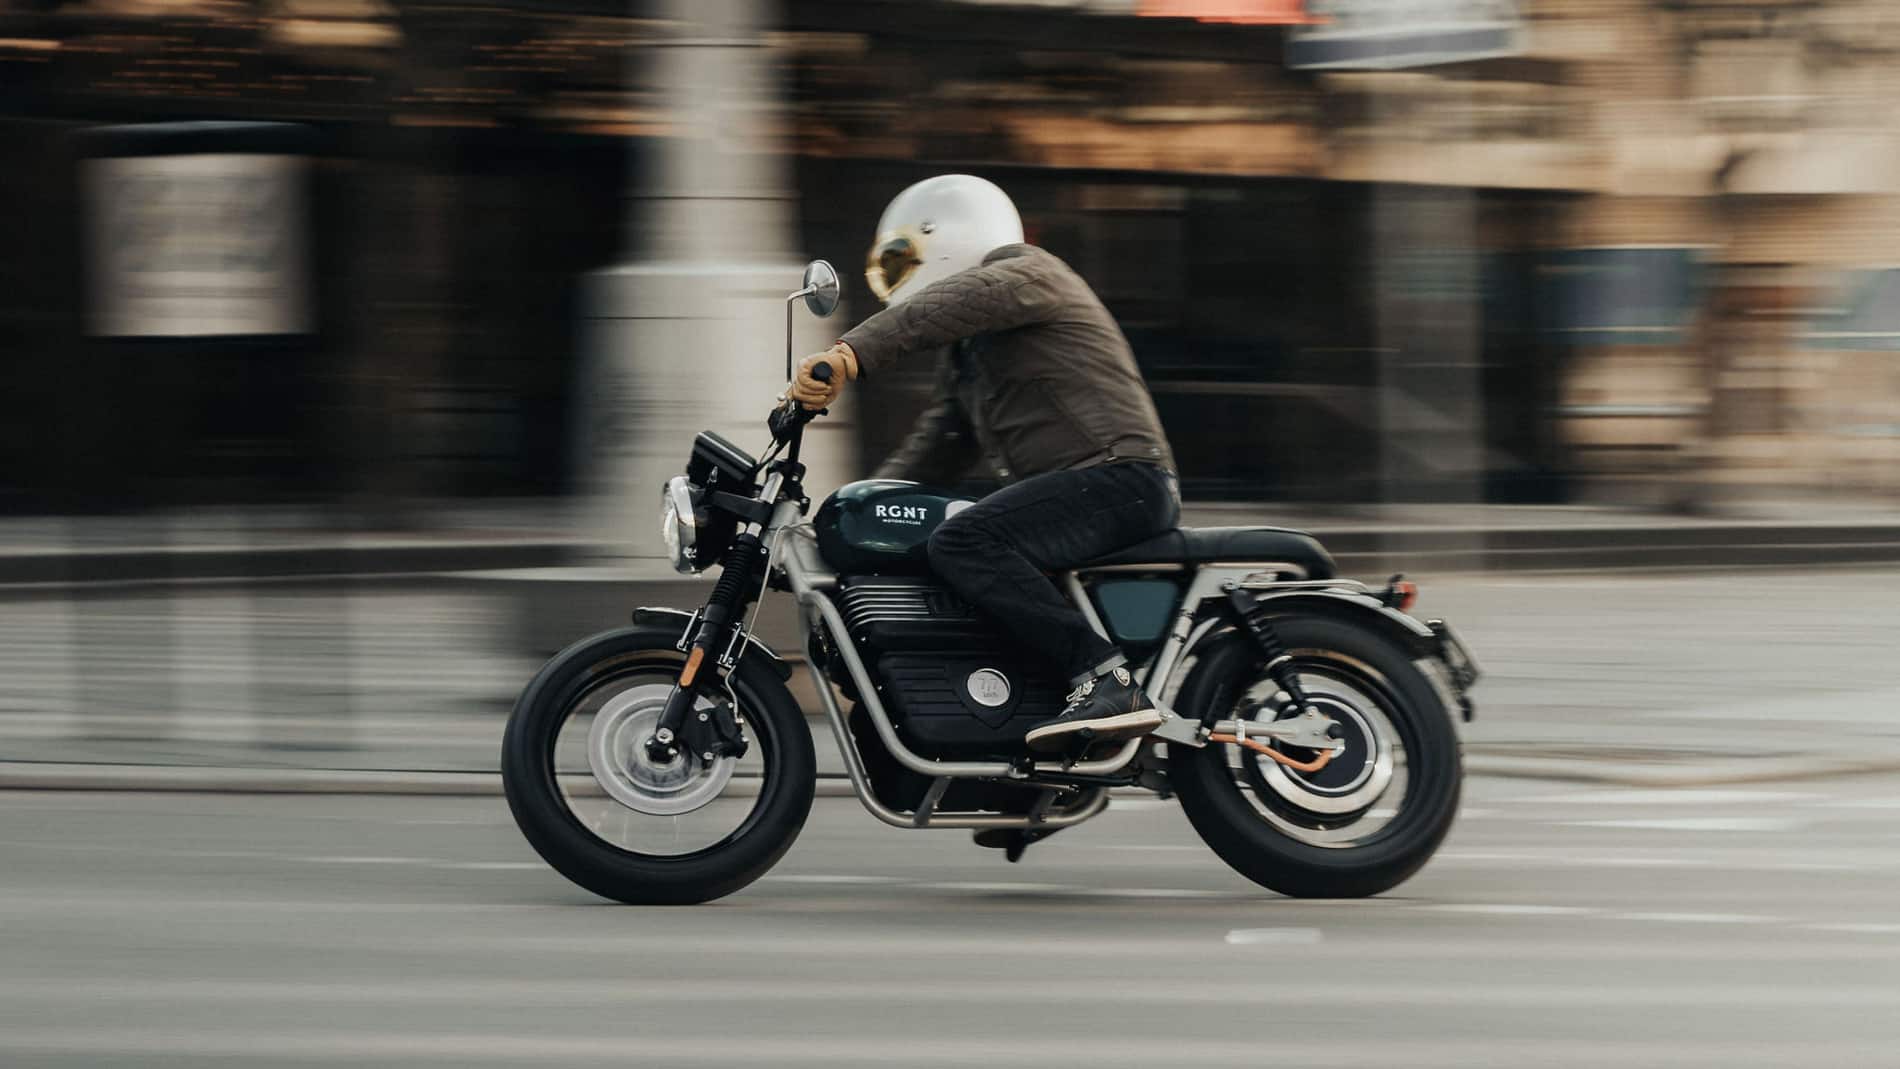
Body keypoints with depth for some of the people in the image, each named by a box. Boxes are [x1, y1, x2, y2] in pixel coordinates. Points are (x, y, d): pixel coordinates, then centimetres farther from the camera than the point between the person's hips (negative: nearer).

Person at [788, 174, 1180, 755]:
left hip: (1121, 476, -11)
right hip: (1068, 488, 11)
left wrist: (850, 356, -36)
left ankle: (1109, 681, -36)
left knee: (964, 543, -28)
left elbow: (945, 306, -23)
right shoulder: (963, 355, 28)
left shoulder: (1025, 272, -2)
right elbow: (935, 447, 30)